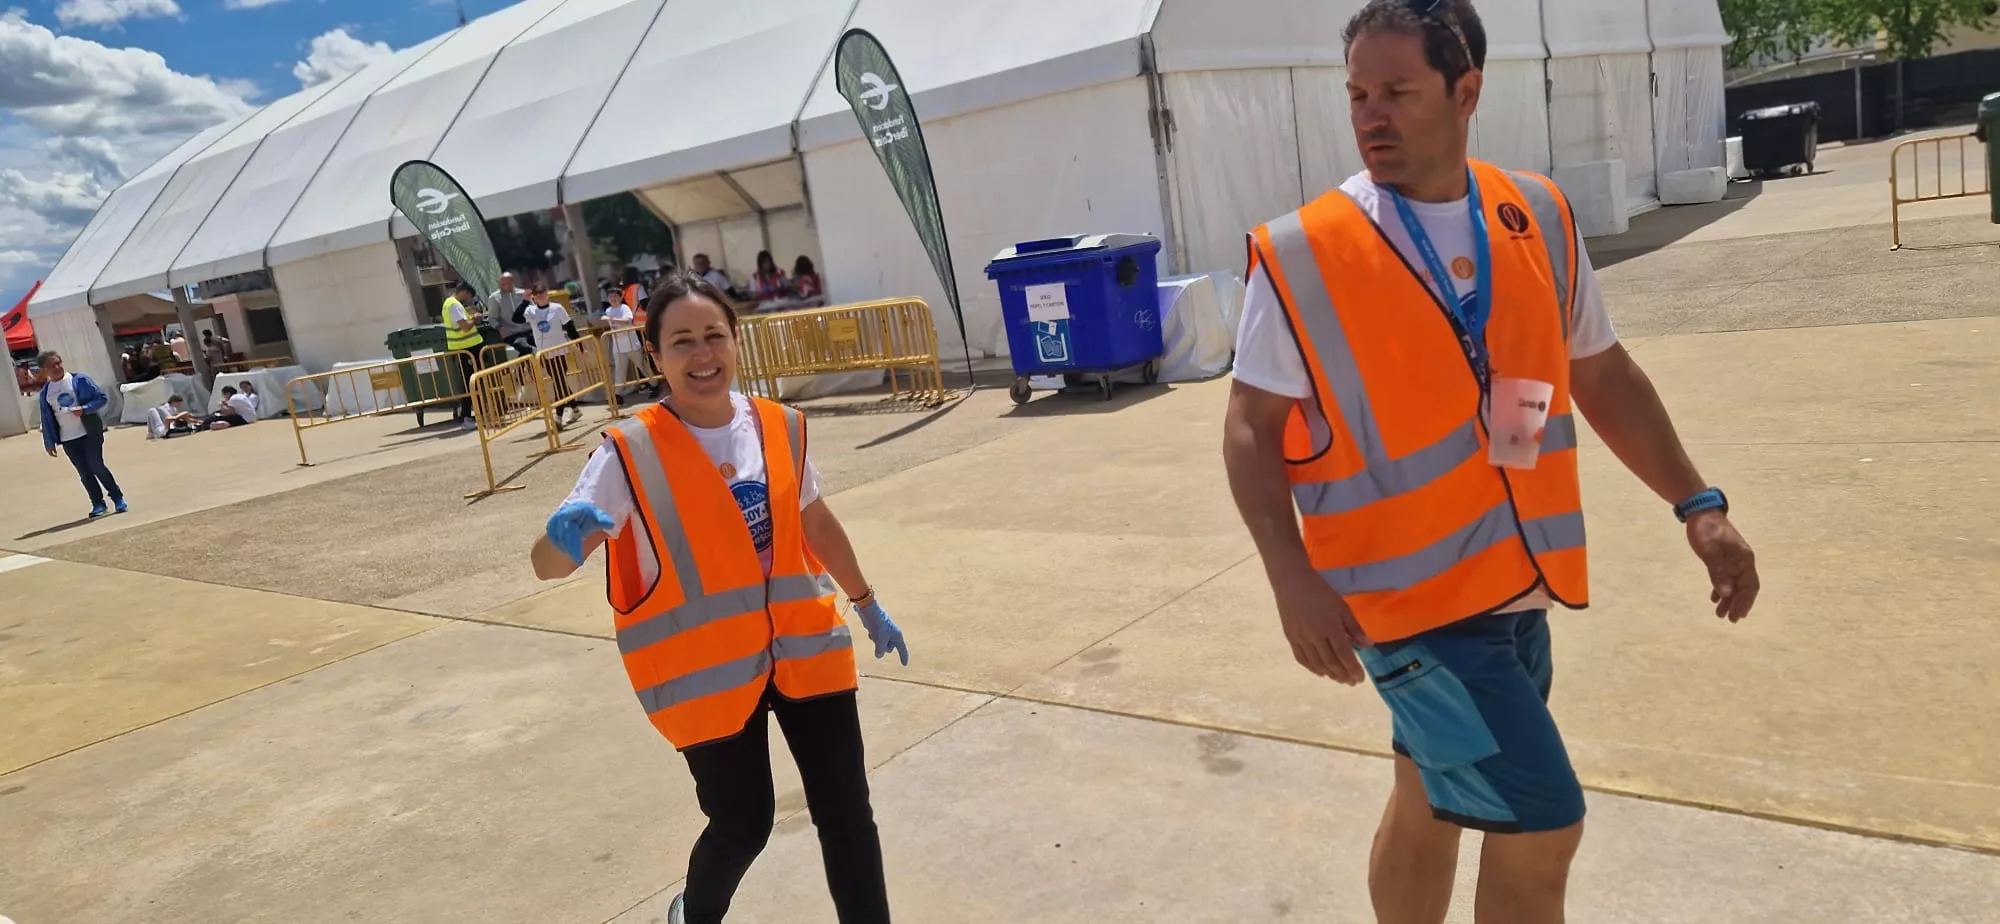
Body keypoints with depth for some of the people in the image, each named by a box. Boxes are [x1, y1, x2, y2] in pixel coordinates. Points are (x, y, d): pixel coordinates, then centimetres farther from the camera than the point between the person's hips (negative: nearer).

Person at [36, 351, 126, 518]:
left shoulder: (79, 380, -1)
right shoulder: (45, 392, 8)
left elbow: (102, 397, -3)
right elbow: (46, 420, 11)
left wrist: (84, 409, -18)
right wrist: (49, 443, 10)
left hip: (90, 432, -3)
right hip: (68, 440, 3)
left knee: (96, 466, -8)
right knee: (84, 472, 3)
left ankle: (118, 498, 5)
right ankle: (98, 504, 10)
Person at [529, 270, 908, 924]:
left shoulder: (781, 427, -2)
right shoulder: (631, 452, -14)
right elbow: (546, 567, -18)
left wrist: (867, 604, 23)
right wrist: (564, 534, -42)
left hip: (804, 647, 4)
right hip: (707, 671, -3)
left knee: (846, 813, 7)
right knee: (742, 823, 7)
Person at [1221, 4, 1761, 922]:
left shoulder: (1539, 218, 3)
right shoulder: (1300, 254, -12)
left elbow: (1601, 373, 13)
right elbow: (1251, 431, -9)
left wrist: (1697, 504, 9)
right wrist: (1293, 578, -19)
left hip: (1514, 588, 5)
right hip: (1407, 594, -5)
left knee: (1431, 801, 19)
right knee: (1540, 822, -4)